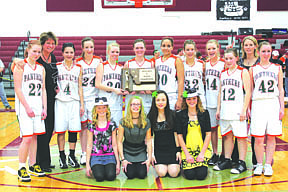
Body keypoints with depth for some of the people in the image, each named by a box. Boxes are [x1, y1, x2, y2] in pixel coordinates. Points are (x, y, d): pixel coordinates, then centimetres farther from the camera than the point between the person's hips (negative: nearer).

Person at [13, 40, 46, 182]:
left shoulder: (41, 68, 13)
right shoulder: (20, 66, -4)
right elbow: (18, 89, -9)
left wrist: (44, 108, 7)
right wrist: (27, 107, -14)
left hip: (38, 108, 6)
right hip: (24, 108, -6)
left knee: (35, 137, 10)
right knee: (27, 138, -10)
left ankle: (33, 165, 20)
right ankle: (21, 169, -1)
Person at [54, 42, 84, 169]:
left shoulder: (78, 68, 9)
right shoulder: (57, 67, 4)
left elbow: (80, 87, 9)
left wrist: (82, 104, 6)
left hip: (74, 102, 1)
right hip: (60, 102, -1)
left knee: (74, 129, -1)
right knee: (60, 130, -3)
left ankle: (72, 156, 11)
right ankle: (62, 157, 9)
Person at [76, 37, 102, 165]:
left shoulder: (98, 61, 7)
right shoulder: (78, 62, 6)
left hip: (94, 96, 0)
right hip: (81, 96, 0)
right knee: (83, 125, 2)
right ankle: (84, 154, 9)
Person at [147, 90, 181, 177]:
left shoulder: (172, 114, 0)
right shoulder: (151, 116, 3)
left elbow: (176, 133, 2)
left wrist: (178, 150, -3)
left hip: (172, 148, -1)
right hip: (158, 149, 1)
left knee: (173, 173, -15)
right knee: (161, 173, -17)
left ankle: (177, 164, 19)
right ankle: (158, 165, 17)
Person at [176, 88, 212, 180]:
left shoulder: (204, 113, 5)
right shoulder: (180, 115, 3)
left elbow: (208, 134, 2)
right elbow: (179, 135, 1)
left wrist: (202, 153, -7)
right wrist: (187, 154, -7)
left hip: (203, 148, 0)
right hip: (187, 149, 0)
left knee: (201, 175, -18)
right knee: (190, 175, -18)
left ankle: (202, 165, 15)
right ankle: (185, 165, 15)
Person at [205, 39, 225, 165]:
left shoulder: (223, 63, -5)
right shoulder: (205, 64, 9)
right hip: (209, 100, 4)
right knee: (212, 128, 10)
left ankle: (224, 155, 12)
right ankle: (215, 154, 20)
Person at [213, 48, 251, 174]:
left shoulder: (243, 72, -3)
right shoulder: (223, 73, 14)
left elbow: (248, 92, -7)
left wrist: (244, 110, -13)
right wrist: (218, 109, 13)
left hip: (238, 110, -5)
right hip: (225, 110, 6)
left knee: (241, 136, -2)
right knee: (227, 136, 11)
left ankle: (241, 163, 4)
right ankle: (227, 160, 20)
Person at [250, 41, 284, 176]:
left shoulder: (277, 68, 11)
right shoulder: (253, 69, 9)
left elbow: (280, 90, 10)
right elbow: (250, 90, 10)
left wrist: (282, 107, 3)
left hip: (273, 104, 1)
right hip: (258, 104, -1)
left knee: (271, 137, 1)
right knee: (258, 138, -4)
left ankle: (268, 165, 10)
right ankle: (259, 164, 9)